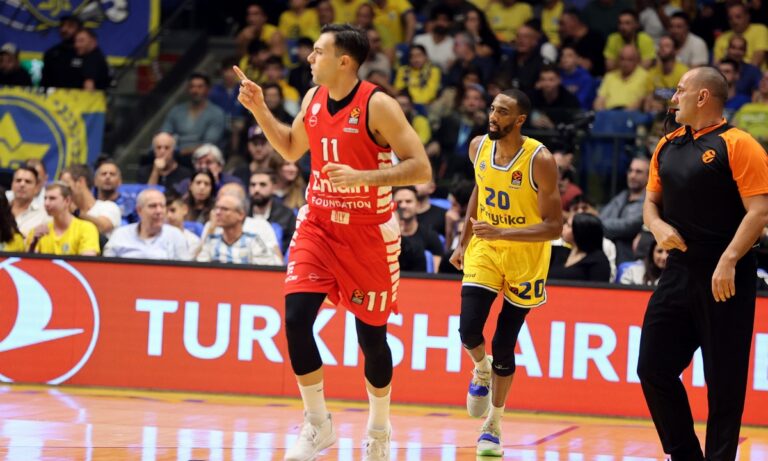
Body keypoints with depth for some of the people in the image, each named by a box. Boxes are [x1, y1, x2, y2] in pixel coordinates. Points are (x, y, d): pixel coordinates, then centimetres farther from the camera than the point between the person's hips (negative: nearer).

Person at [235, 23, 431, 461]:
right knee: (296, 317, -12)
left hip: (368, 232, -5)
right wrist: (259, 109, 8)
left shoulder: (377, 106, -18)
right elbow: (291, 148, 20)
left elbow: (421, 168, -20)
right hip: (319, 224, 5)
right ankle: (318, 424, 2)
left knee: (371, 334, 5)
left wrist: (363, 177, -30)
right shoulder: (313, 99, 1)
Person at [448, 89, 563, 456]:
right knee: (469, 330, -13)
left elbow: (554, 227, -23)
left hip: (525, 257, -3)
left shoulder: (540, 161, -23)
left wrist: (502, 233, -33)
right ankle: (482, 372, 23)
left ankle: (494, 424, 21)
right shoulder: (479, 147, -7)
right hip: (484, 250, 3)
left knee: (503, 345, 1)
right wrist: (464, 242, 16)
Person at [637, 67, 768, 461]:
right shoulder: (668, 146, 13)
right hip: (679, 272, 7)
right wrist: (658, 226, 0)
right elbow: (651, 200, 23)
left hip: (725, 279, -7)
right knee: (653, 368, 6)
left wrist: (729, 260, -23)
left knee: (724, 380, -2)